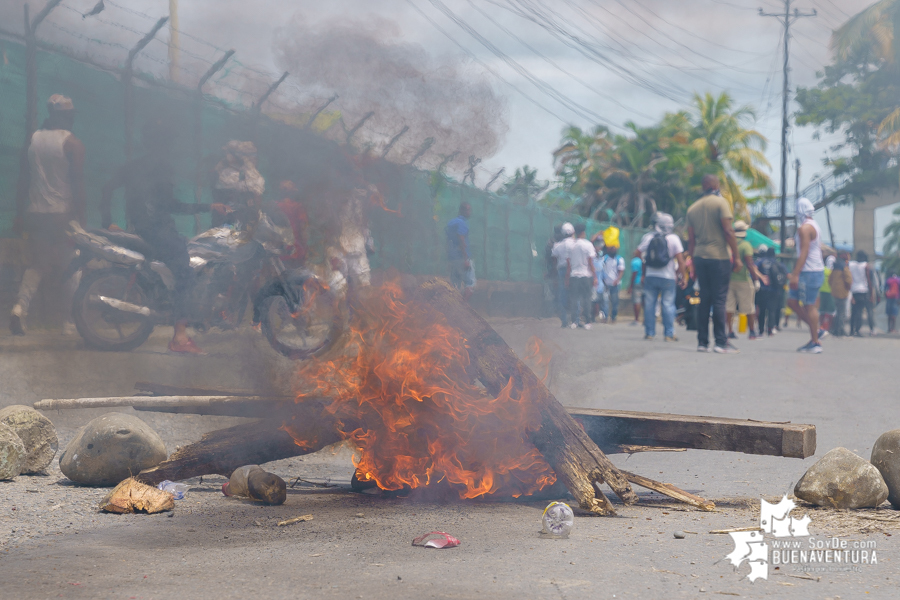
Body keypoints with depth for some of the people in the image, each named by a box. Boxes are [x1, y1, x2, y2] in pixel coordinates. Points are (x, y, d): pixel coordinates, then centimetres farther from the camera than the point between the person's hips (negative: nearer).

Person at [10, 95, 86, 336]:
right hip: (64, 214, -4)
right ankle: (70, 321, 4)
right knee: (71, 269, 4)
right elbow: (78, 181, -12)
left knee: (35, 264, 10)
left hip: (36, 213, 4)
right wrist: (80, 214, -7)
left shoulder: (33, 139, 7)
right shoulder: (72, 143, -8)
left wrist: (22, 212, 19)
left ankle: (21, 305, -14)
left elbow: (26, 177, 12)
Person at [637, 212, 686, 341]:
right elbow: (680, 259, -8)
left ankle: (649, 332, 9)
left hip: (650, 276, 2)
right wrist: (683, 277, -1)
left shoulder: (647, 237, 1)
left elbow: (638, 253, 5)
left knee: (649, 305, 8)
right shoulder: (673, 239, -5)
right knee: (668, 305, 1)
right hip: (667, 277, -2)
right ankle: (669, 334, -1)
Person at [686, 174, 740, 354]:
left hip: (700, 257, 5)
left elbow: (691, 239, 14)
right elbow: (728, 232, -11)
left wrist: (694, 262, 19)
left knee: (704, 300, 9)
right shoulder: (720, 202, -5)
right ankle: (721, 342, -7)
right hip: (718, 257, -5)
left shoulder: (693, 208, 13)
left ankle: (702, 342, 8)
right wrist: (736, 257, -7)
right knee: (719, 300, -5)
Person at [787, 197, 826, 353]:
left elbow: (804, 252, -20)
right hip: (816, 270, 10)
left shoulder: (804, 228, -13)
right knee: (792, 301, 11)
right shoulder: (814, 226, 18)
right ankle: (815, 330, 12)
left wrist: (795, 275, -22)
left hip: (809, 272, -10)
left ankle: (815, 343, -4)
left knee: (809, 306, -7)